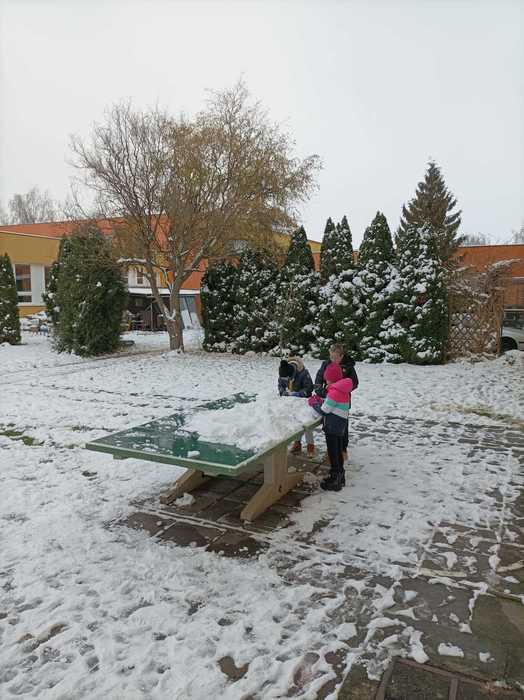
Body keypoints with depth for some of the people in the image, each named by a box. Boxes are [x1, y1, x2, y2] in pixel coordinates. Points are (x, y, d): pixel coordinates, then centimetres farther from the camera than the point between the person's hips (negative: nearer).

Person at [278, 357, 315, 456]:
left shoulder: (303, 373, -33)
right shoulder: (282, 374, -18)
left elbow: (309, 387, -24)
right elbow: (280, 385, 0)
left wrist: (298, 394, -33)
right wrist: (283, 393, -19)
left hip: (303, 400, -4)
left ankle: (310, 445, 11)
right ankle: (297, 443, 23)